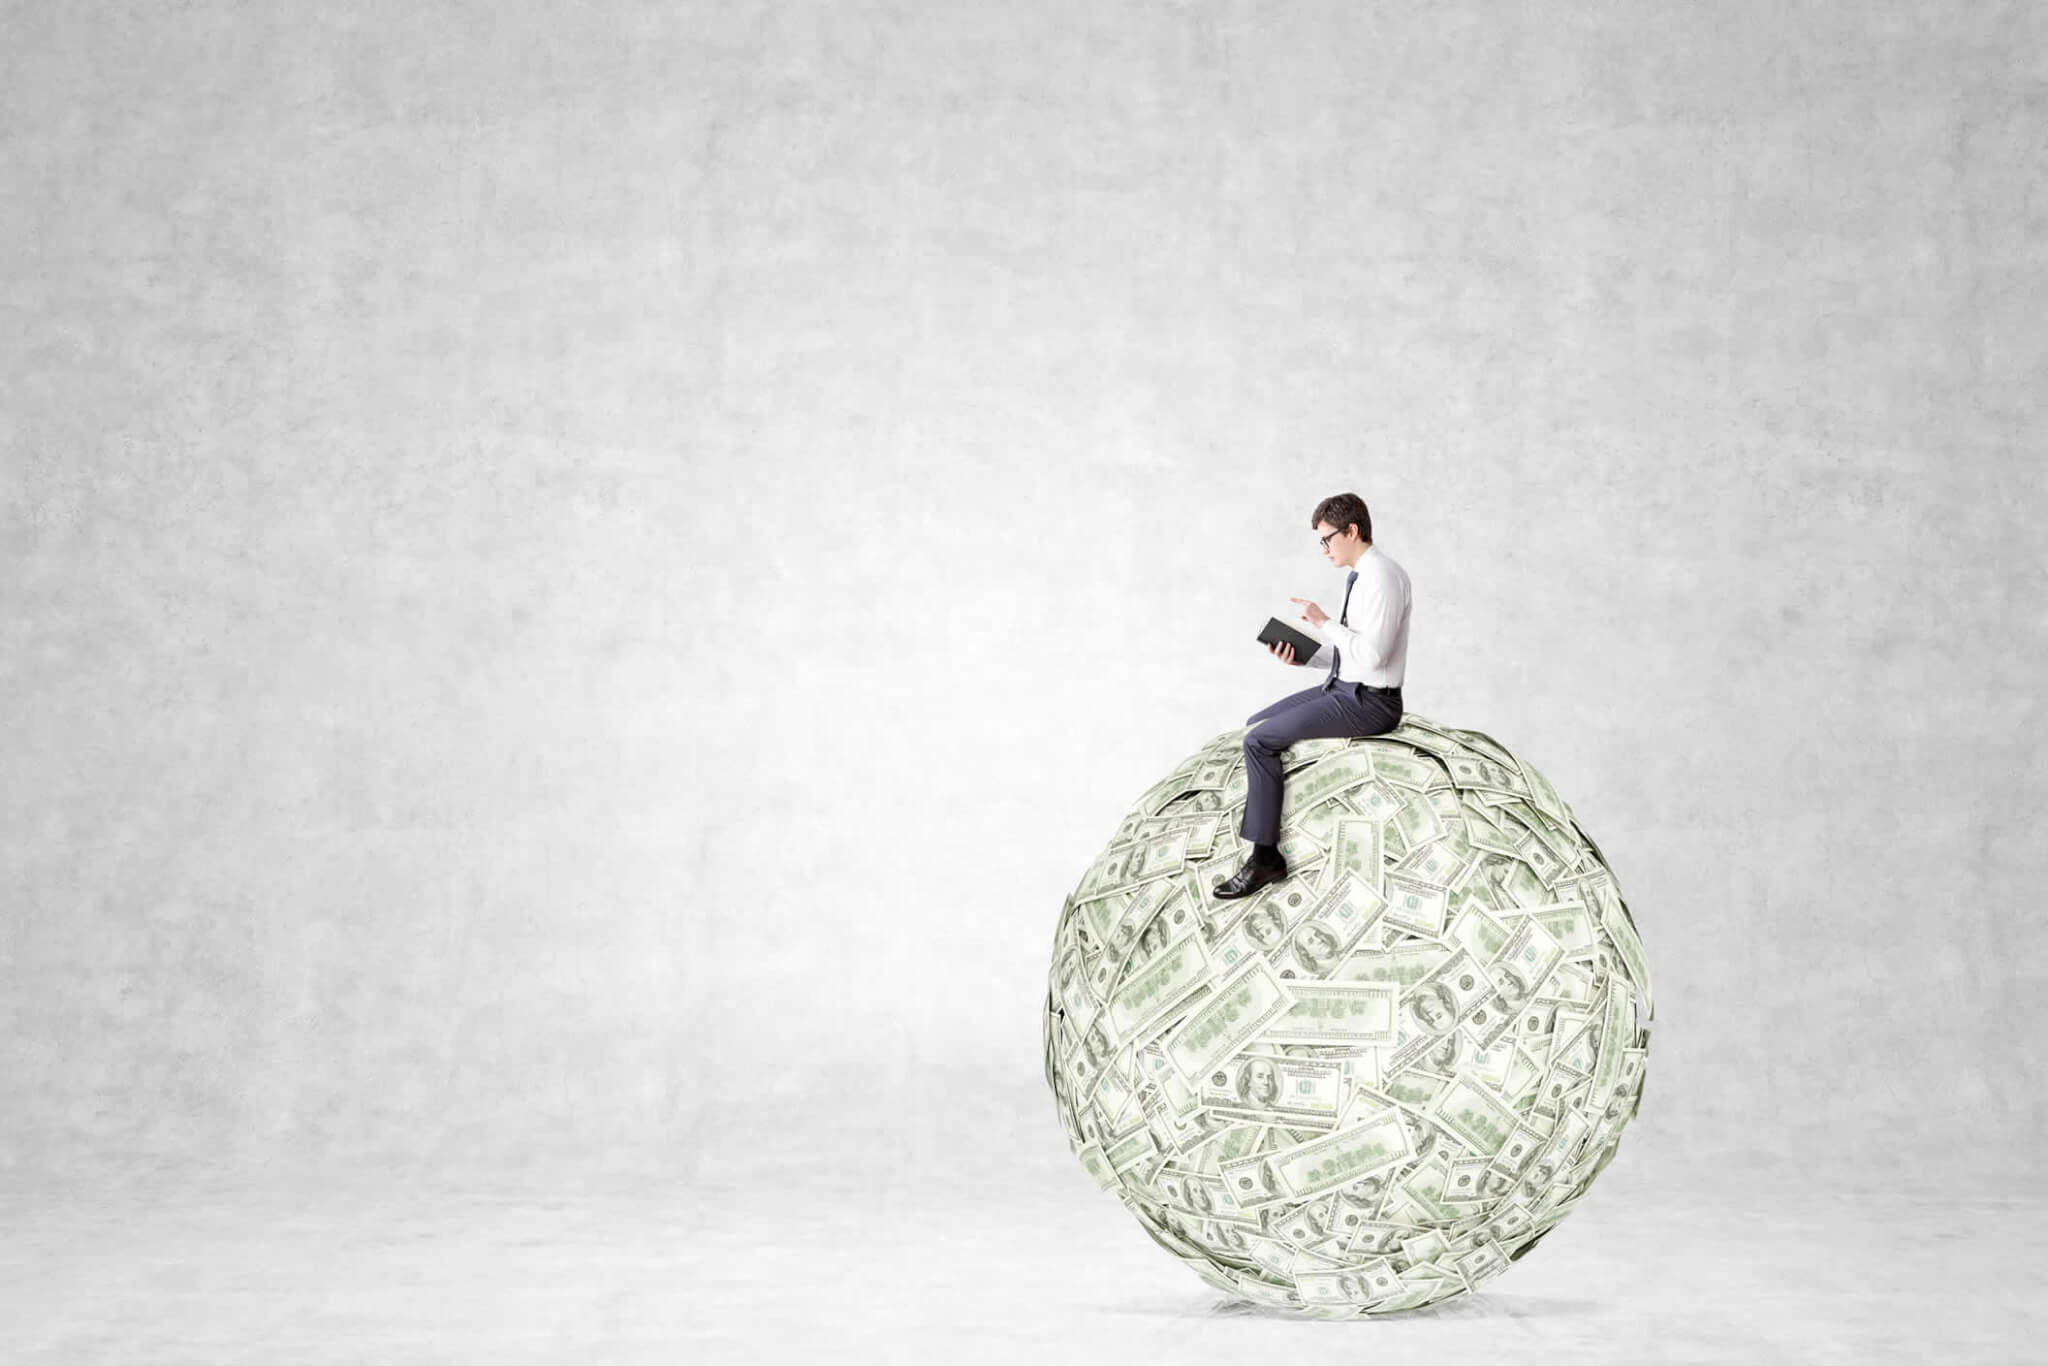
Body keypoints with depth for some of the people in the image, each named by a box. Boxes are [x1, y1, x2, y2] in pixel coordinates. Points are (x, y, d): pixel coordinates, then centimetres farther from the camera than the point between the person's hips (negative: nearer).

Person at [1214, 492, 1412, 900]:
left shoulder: (1383, 577, -19)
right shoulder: (1360, 576, 12)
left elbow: (1371, 653, -27)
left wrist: (1324, 622, -18)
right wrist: (1300, 656, 4)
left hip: (1368, 702, -10)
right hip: (1343, 688, 10)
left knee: (1260, 741, -16)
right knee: (1256, 725, 15)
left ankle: (1265, 857, -11)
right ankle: (1258, 827, 16)